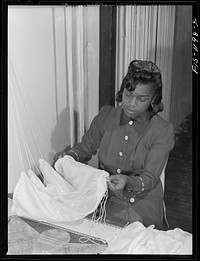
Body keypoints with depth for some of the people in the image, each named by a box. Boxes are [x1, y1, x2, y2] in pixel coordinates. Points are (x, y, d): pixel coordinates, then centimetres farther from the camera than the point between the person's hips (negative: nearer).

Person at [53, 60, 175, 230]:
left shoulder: (163, 131, -10)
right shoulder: (106, 116, -1)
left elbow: (150, 177, -12)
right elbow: (86, 147, 12)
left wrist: (128, 182, -33)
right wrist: (69, 155, -9)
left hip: (142, 207, -2)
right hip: (106, 200, 2)